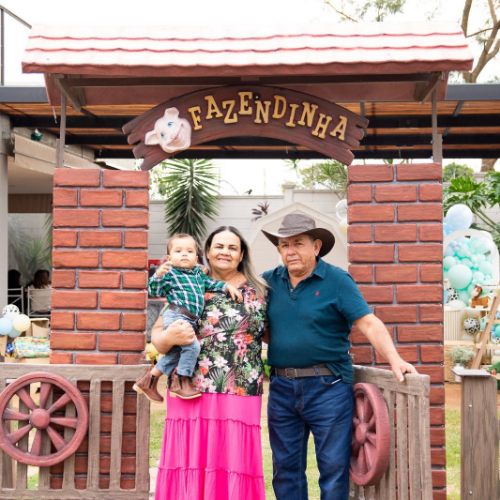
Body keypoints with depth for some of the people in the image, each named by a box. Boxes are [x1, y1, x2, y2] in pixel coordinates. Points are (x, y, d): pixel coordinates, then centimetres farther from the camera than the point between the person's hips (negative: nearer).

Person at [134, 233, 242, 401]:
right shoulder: (170, 273, -1)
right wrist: (159, 275, -23)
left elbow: (211, 283, 31)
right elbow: (154, 291, -7)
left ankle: (148, 380, 23)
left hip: (190, 321, 8)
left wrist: (228, 287, 19)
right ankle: (181, 381, -4)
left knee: (175, 353, 12)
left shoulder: (198, 273, 19)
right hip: (176, 316, -8)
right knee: (192, 346, -19)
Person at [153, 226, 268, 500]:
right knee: (191, 467, 1)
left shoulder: (258, 290, 9)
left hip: (240, 397, 1)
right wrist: (168, 338, -17)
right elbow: (157, 332, 4)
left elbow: (266, 332, 22)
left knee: (235, 468, 2)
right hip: (192, 394, 0)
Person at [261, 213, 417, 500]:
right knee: (286, 467, 13)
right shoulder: (270, 281, 8)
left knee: (334, 467, 2)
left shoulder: (337, 280, -4)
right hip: (281, 388, 4)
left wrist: (394, 359, -25)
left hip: (328, 387, -4)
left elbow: (369, 323, -11)